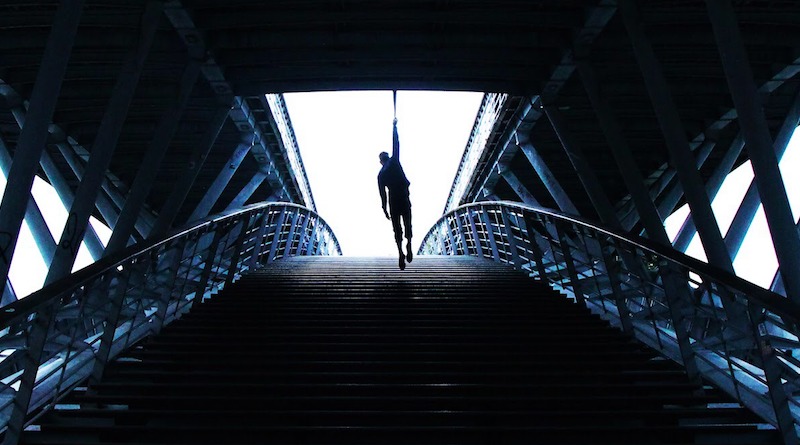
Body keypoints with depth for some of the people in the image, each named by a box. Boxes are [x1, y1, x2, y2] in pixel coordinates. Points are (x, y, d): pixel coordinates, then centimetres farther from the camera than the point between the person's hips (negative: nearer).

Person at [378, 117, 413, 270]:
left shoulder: (380, 174, 7)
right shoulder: (394, 161, 2)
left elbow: (382, 194, 4)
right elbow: (396, 143, 7)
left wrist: (384, 209, 7)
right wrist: (395, 126, 16)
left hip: (393, 201, 1)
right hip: (404, 198, -1)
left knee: (397, 228, 5)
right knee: (407, 224, 9)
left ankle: (400, 252, -10)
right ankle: (408, 244, -17)